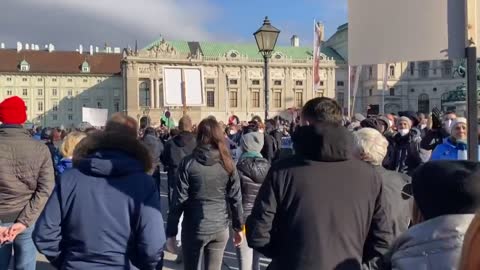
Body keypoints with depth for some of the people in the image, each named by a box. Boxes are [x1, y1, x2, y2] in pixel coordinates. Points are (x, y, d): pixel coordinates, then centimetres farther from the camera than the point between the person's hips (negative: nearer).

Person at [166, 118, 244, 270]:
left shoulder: (188, 163, -9)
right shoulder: (227, 163, -3)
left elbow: (179, 200, -10)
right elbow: (235, 198, -1)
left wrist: (171, 233, -4)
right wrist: (238, 227, 10)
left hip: (194, 229, -2)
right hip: (220, 229, 2)